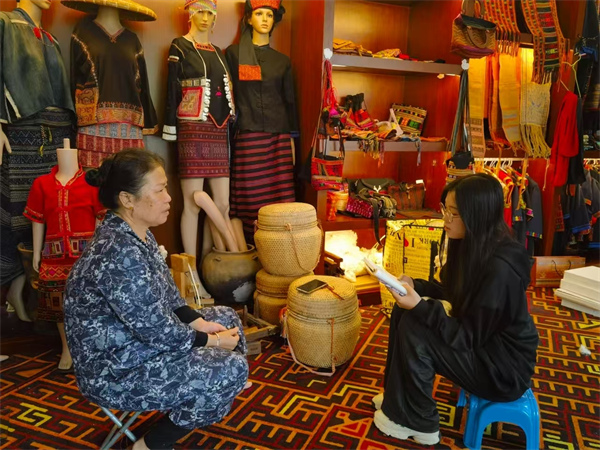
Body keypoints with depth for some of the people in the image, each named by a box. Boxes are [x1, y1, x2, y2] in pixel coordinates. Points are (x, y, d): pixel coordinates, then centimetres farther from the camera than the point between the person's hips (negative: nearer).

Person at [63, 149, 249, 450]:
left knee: (227, 318, 12)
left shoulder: (135, 233, 0)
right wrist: (214, 341, -13)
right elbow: (160, 332, -26)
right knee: (233, 369, -15)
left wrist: (201, 323, -4)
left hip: (137, 338, 10)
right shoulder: (119, 253, -31)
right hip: (114, 369, -9)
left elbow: (166, 298, 9)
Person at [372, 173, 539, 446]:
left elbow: (469, 337, -25)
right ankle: (397, 397, 16)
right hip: (478, 339, 9)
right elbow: (453, 293, 10)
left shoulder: (500, 269, -30)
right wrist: (415, 286, -4)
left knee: (413, 330, -21)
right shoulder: (471, 245, -4)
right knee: (404, 312, 0)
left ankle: (416, 423, 0)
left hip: (504, 367, -9)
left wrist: (420, 307, -32)